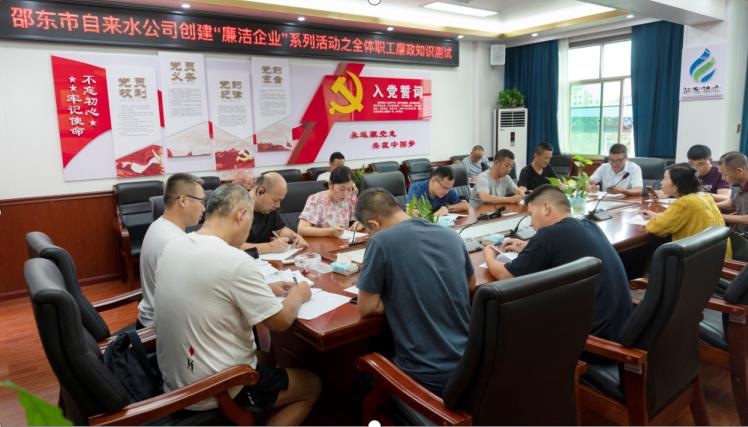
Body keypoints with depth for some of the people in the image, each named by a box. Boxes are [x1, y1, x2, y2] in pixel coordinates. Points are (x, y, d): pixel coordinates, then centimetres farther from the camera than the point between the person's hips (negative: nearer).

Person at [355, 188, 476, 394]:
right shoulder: (451, 235, 2)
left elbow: (366, 308, -11)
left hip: (427, 375, -6)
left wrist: (397, 301, 4)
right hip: (468, 364, 6)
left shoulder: (382, 241, -16)